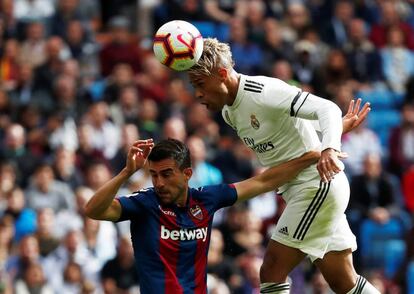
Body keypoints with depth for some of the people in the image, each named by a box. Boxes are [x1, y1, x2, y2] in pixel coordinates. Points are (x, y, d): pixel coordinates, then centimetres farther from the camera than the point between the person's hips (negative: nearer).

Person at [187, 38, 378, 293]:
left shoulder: (264, 91, -20)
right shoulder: (229, 112, 8)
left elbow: (327, 108, -28)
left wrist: (329, 148, -45)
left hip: (319, 184, -10)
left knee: (272, 272, -12)